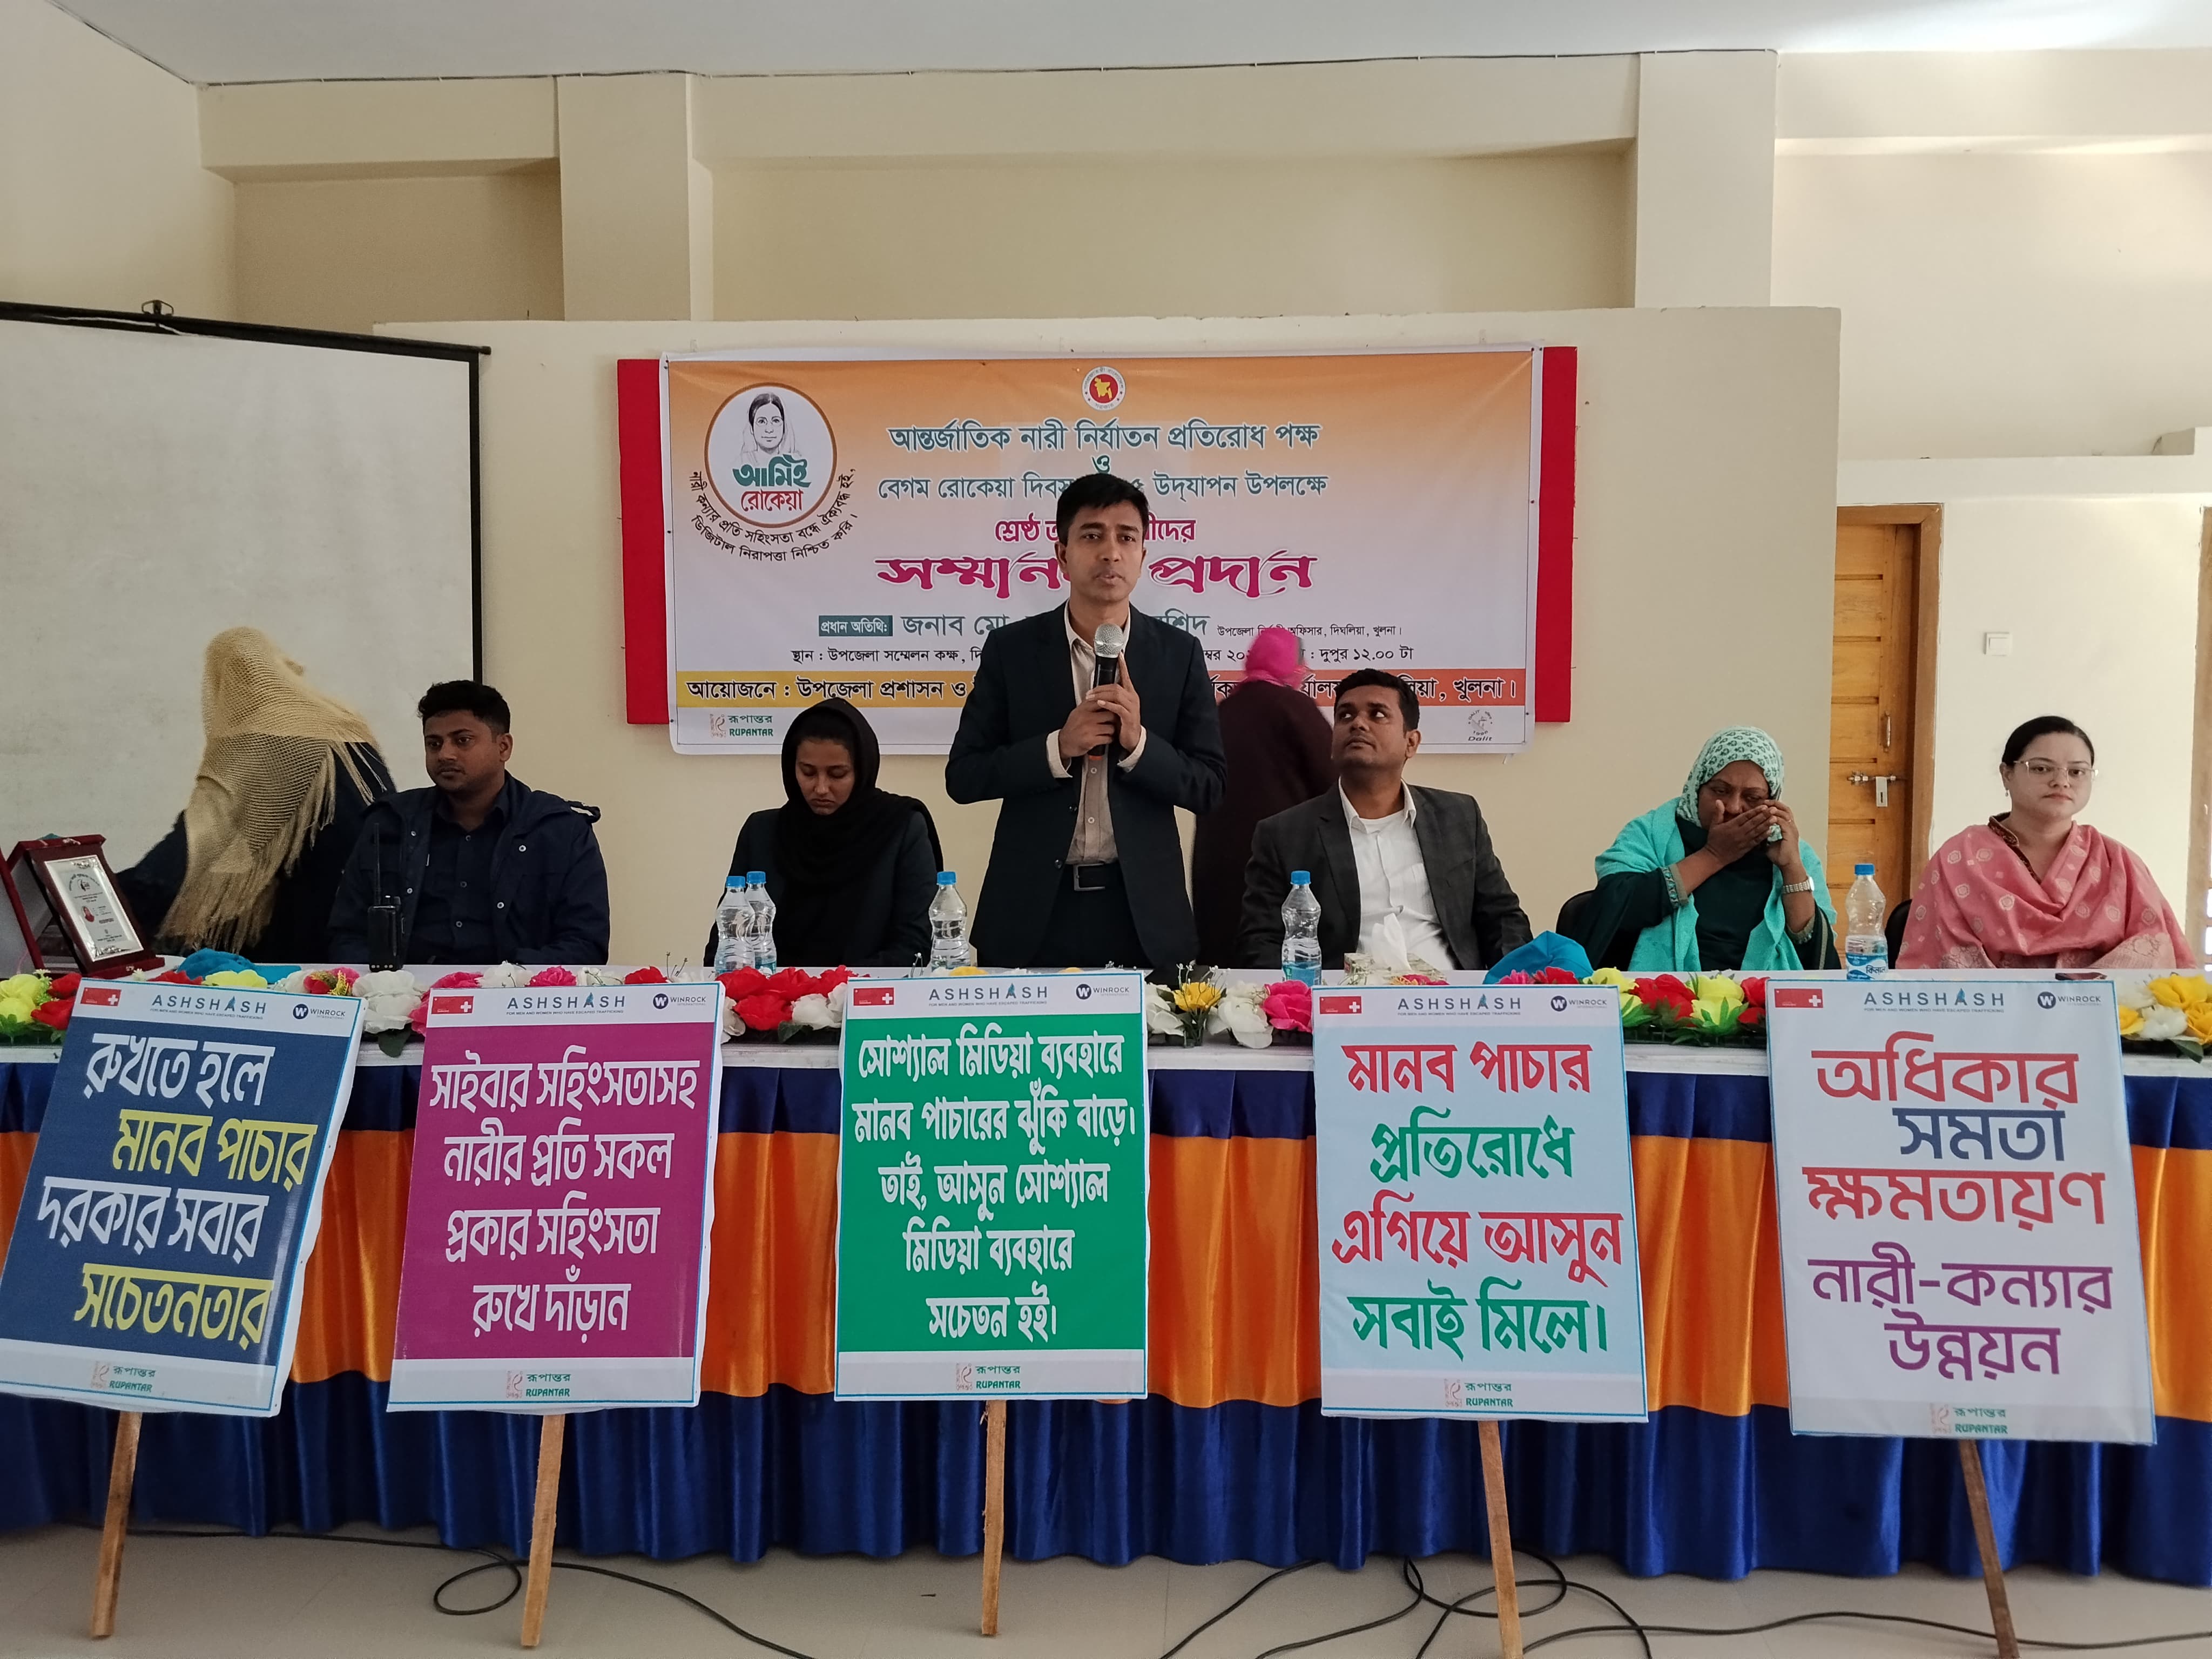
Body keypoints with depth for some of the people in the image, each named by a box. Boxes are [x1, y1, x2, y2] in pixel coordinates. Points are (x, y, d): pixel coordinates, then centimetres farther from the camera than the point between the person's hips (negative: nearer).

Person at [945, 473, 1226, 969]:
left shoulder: (1179, 653, 1)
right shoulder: (1011, 648, 0)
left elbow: (1208, 786, 0)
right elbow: (963, 776, -2)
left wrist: (1138, 743, -17)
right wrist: (1057, 748, -16)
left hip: (1142, 912, 1)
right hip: (1030, 910, 0)